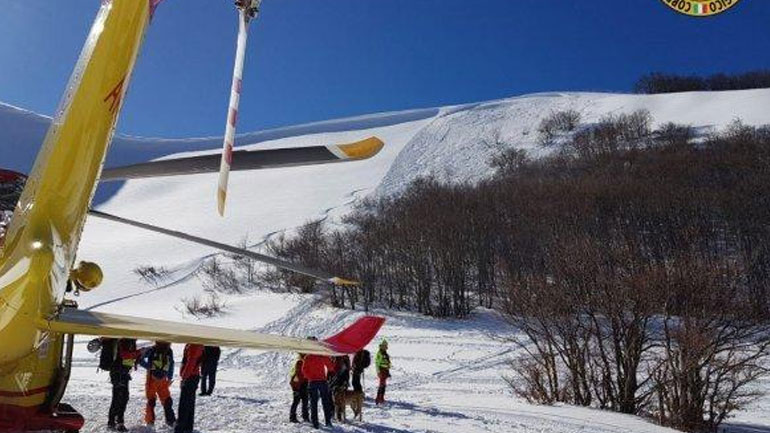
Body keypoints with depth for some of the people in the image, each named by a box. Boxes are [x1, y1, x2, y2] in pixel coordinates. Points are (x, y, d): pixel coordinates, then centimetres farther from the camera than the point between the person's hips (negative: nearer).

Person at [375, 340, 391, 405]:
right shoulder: (379, 353, -11)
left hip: (386, 370, 9)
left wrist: (388, 372, 23)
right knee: (382, 384, -11)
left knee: (384, 385, 11)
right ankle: (378, 399, -9)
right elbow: (377, 362, -15)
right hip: (382, 370, -9)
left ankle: (381, 398, 17)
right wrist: (378, 371, -21)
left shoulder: (385, 353, 16)